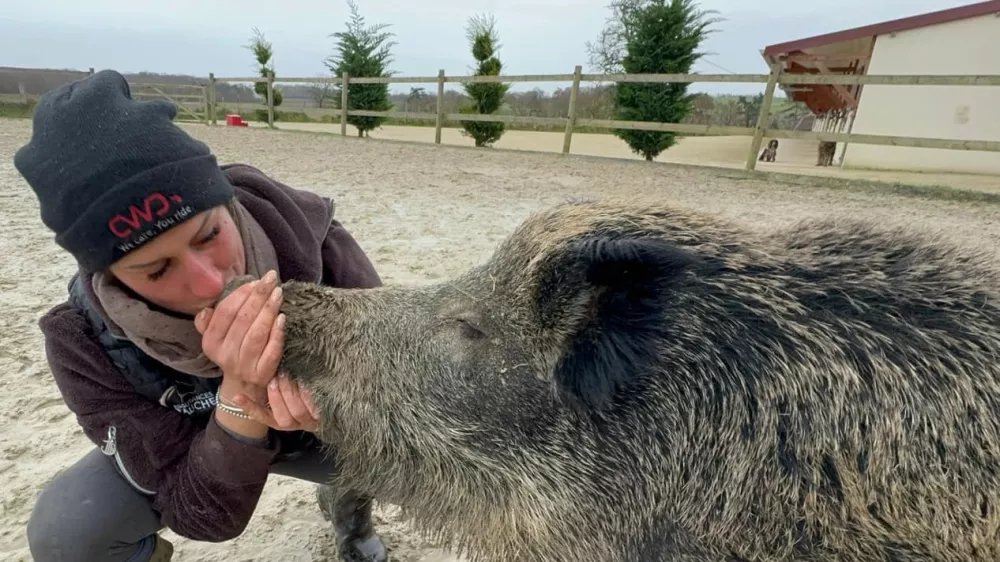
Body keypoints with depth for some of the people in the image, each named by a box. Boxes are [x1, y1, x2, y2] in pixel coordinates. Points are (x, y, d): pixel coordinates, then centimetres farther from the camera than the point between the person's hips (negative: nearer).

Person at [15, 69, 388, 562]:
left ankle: (349, 512, 16)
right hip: (185, 447, 0)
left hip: (310, 431, 1)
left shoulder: (306, 237, -33)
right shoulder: (84, 341, -30)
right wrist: (239, 396, -46)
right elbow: (206, 517, -29)